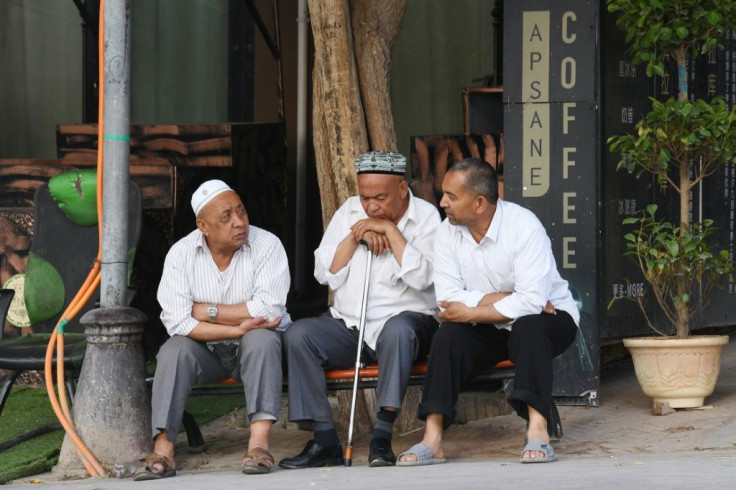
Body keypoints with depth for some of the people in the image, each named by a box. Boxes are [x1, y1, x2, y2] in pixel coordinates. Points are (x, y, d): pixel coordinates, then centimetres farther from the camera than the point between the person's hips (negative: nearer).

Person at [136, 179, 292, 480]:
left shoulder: (266, 246, -13)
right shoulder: (181, 253, -8)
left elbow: (269, 310, -25)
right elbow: (176, 320, -19)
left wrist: (206, 311, -18)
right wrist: (239, 328, -26)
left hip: (255, 351, -1)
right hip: (206, 351, 1)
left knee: (261, 339, -33)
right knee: (174, 350, -27)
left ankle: (259, 444, -38)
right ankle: (162, 451, -32)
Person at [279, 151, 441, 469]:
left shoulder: (425, 216, -3)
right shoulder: (349, 212, 10)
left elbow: (421, 278, -18)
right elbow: (324, 273, 3)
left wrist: (390, 229, -16)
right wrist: (355, 236, -9)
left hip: (403, 319, -4)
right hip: (348, 324, 4)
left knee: (398, 329, -39)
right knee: (298, 334, -22)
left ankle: (382, 438, -36)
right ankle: (325, 441, -24)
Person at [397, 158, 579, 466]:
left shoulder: (524, 227, -23)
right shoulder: (447, 233, -7)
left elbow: (531, 301, -31)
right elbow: (448, 297, -15)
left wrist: (472, 312, -25)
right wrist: (505, 298, -24)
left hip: (547, 319, -4)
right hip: (490, 332, 4)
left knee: (527, 325, -36)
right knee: (449, 334, -23)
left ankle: (537, 430, -41)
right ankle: (432, 439, -30)